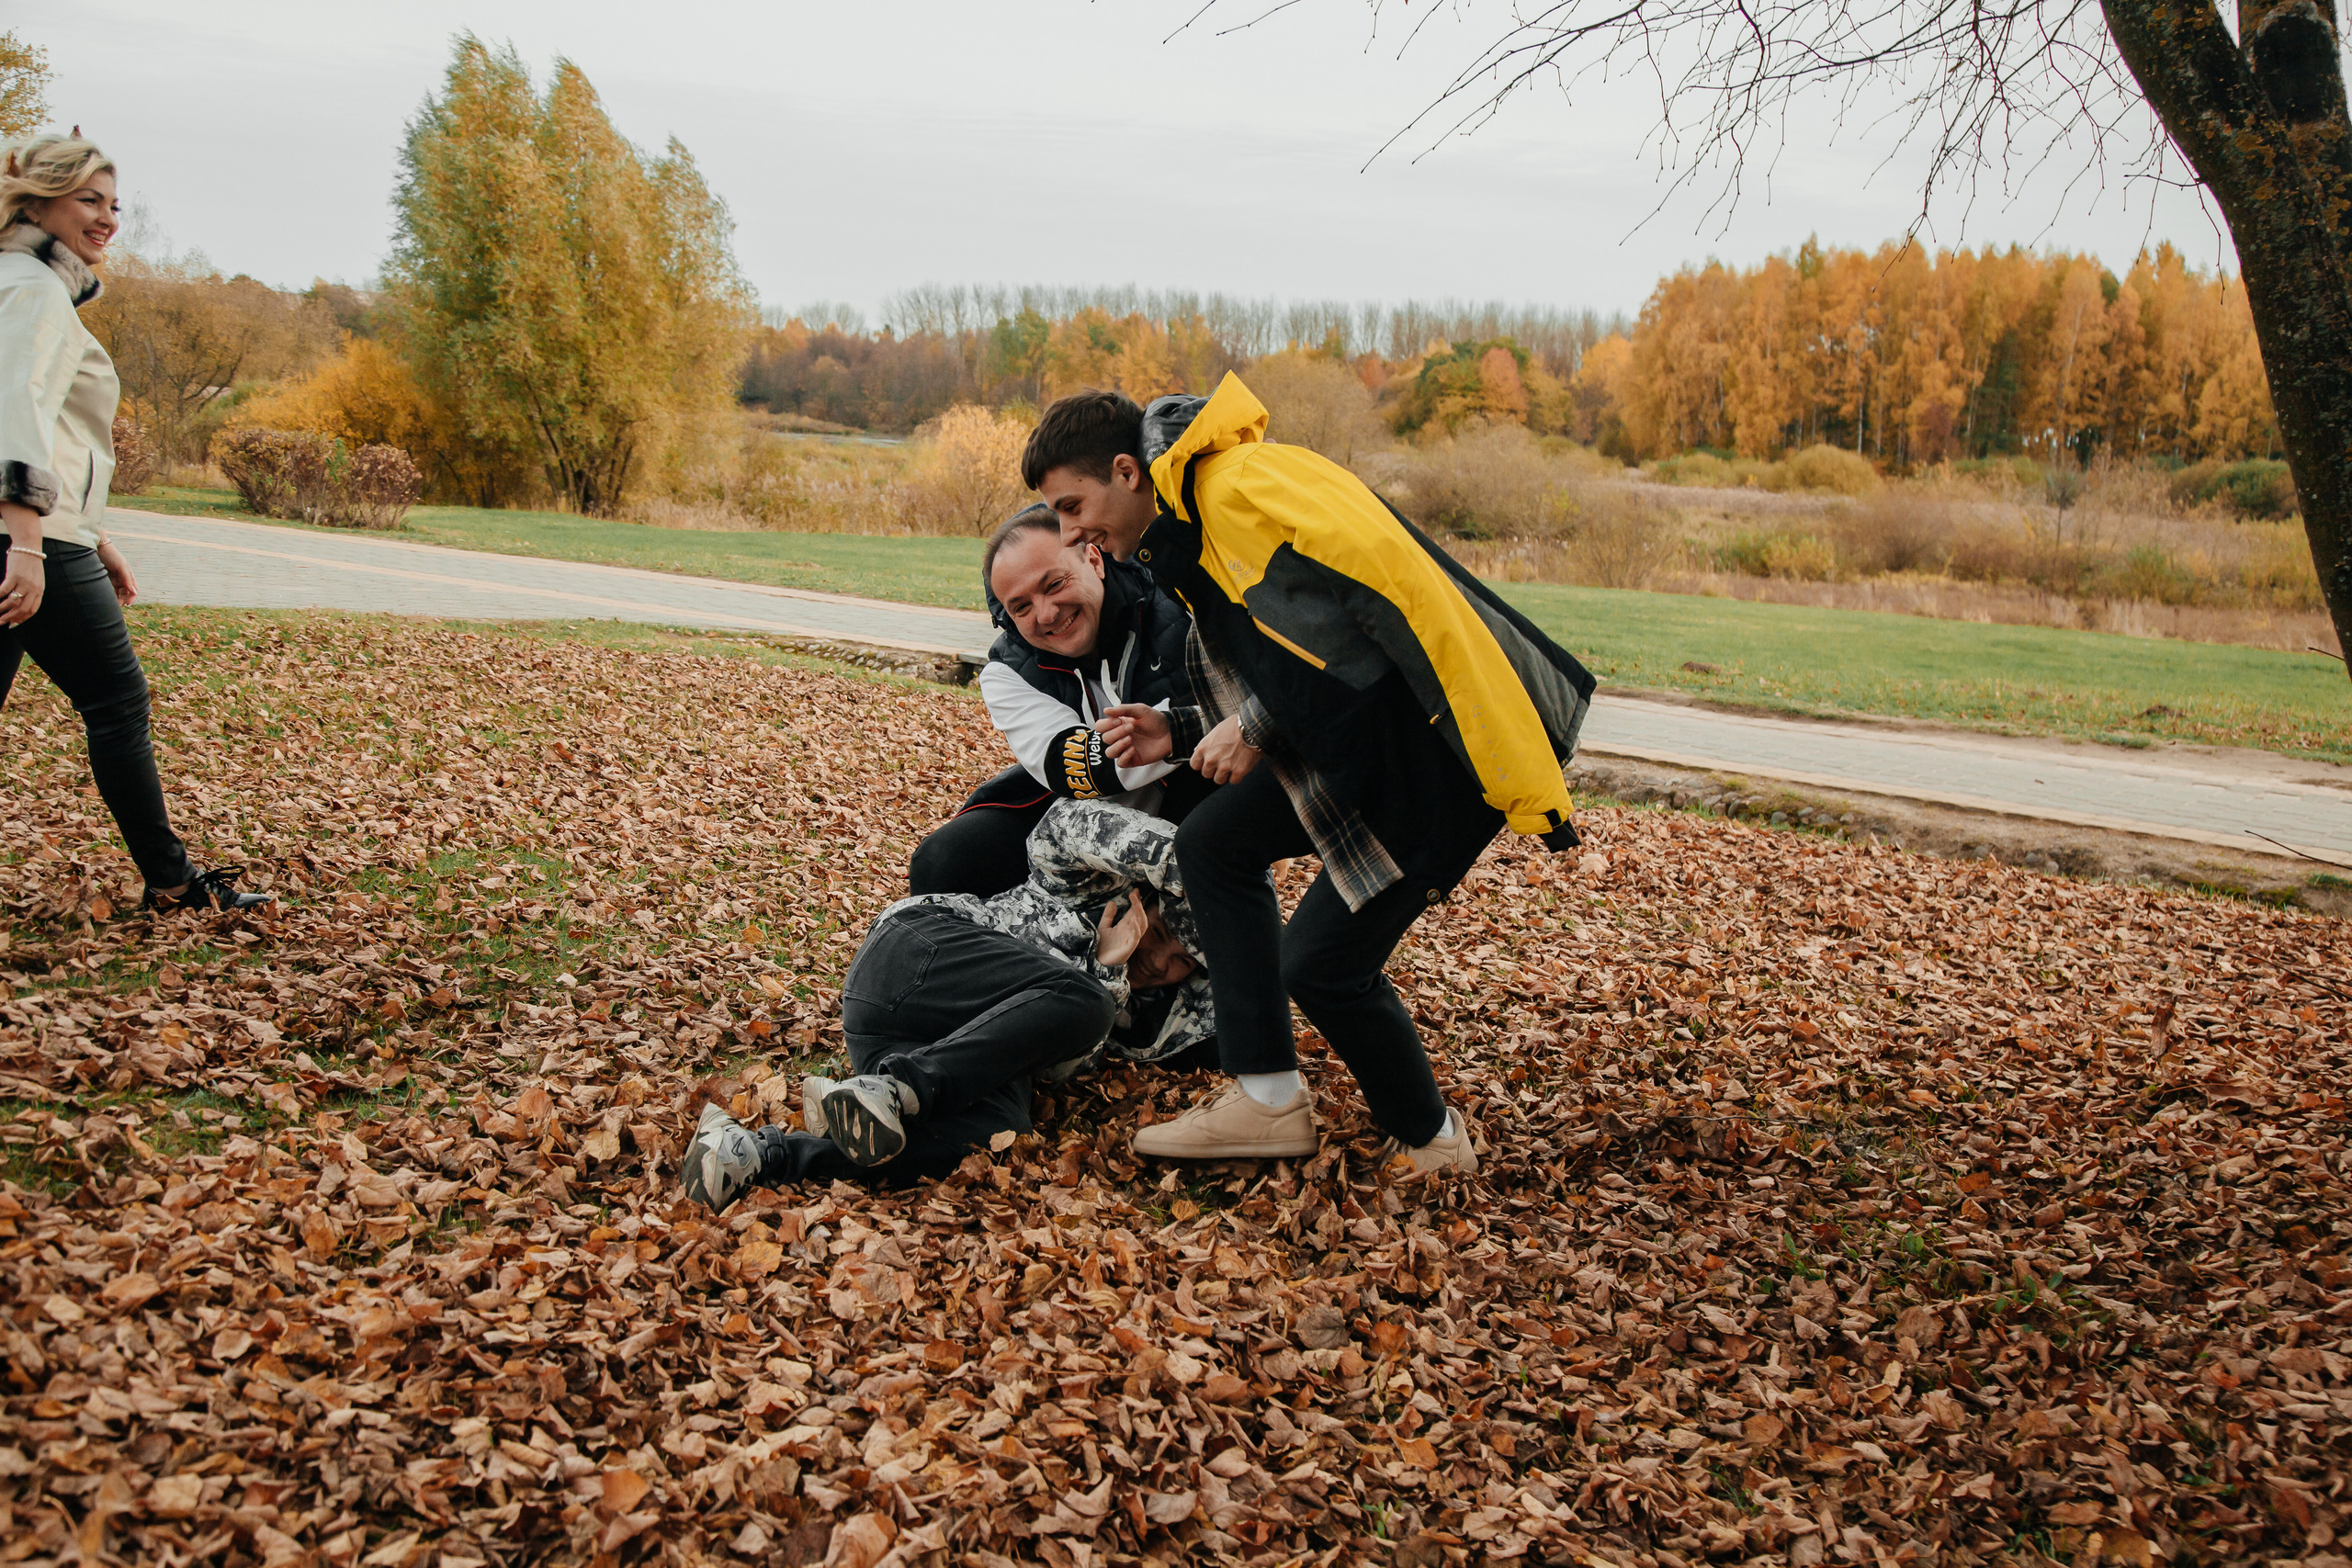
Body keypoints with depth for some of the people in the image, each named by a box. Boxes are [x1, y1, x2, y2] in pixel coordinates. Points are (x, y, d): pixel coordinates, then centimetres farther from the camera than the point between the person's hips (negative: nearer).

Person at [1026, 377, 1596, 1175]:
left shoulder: (1243, 483, -15)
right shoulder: (1187, 542, 17)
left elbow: (1376, 582, -28)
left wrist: (1258, 725, -21)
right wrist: (1180, 736, 8)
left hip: (1449, 735, -10)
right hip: (1367, 739, 10)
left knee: (1319, 962, -6)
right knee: (1212, 840, 7)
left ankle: (1429, 1139, 20)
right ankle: (1270, 1100, 12)